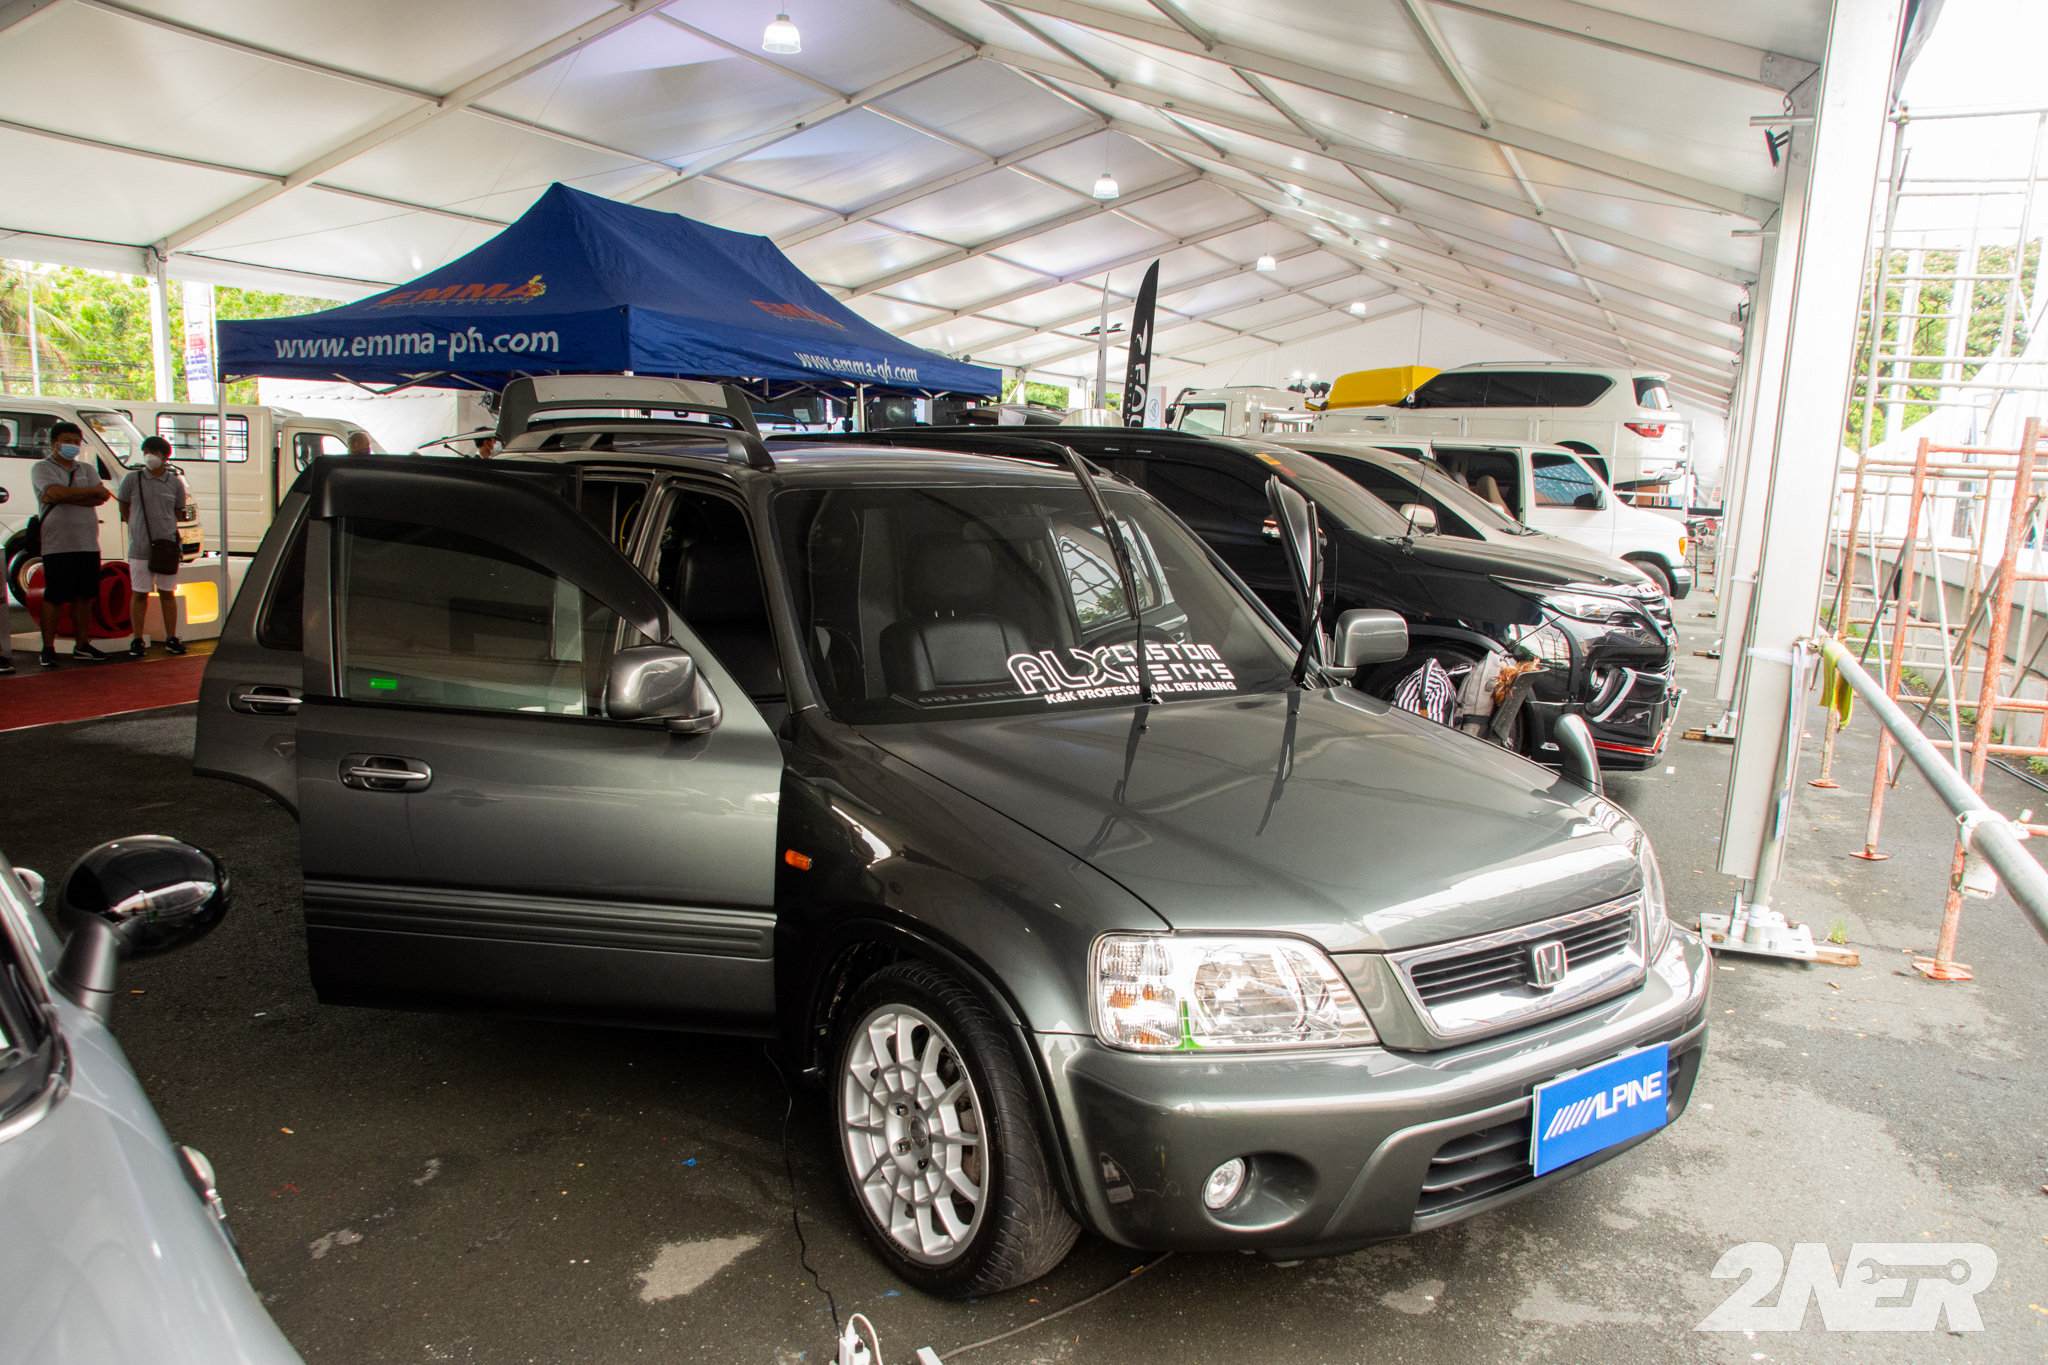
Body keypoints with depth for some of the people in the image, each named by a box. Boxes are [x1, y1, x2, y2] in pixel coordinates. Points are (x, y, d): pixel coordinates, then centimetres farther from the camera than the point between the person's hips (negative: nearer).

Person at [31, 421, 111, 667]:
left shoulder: (87, 469, 15)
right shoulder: (42, 468, 2)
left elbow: (102, 498, -2)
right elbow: (56, 492, -18)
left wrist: (65, 497, -14)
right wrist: (92, 491, -7)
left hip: (88, 545, 5)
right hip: (57, 545, -4)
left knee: (84, 596, 6)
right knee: (53, 598, -3)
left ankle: (81, 645, 14)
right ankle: (48, 648, 3)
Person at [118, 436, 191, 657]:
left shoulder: (175, 483, 3)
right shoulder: (133, 479, 0)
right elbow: (124, 508, 10)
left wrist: (162, 528, 9)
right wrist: (138, 528, 8)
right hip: (139, 547, -1)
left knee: (167, 593, 8)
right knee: (139, 594, 3)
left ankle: (171, 638, 15)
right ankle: (138, 640, 9)